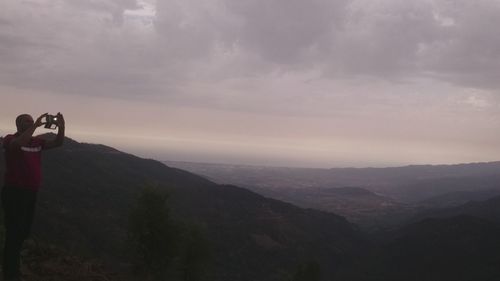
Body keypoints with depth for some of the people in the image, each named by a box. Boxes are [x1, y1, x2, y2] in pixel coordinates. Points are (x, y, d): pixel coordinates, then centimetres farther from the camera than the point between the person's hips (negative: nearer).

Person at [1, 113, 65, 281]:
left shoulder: (37, 142, 9)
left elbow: (58, 143, 5)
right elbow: (19, 143, -32)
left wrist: (61, 127, -12)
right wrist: (36, 126, -30)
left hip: (31, 193, 7)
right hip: (14, 193, -7)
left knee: (24, 231, 16)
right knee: (14, 233, -4)